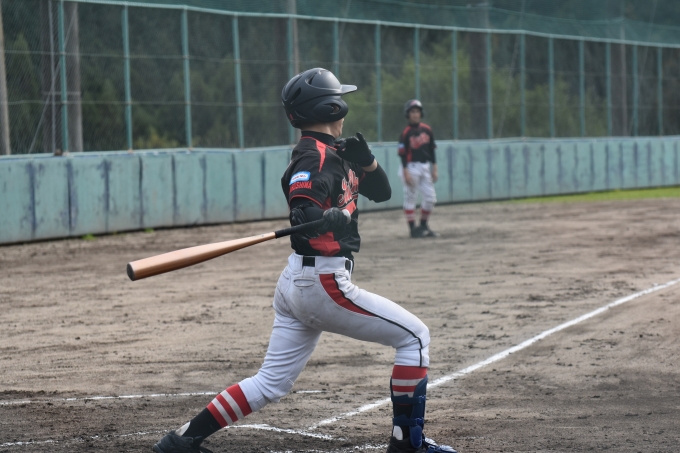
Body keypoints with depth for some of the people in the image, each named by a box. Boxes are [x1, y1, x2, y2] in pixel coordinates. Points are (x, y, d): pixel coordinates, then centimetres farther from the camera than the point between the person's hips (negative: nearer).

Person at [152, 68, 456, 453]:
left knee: (271, 385, 10)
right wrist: (333, 217, -49)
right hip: (325, 282, -10)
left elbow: (381, 191, 20)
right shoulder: (315, 157, -13)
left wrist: (365, 160, 1)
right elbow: (302, 211, -28)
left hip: (296, 283, 10)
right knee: (414, 336, 1)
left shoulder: (335, 154, 16)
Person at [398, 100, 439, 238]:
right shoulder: (406, 133, -9)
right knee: (410, 198, -1)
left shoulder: (427, 130, 7)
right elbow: (402, 154, -12)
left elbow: (431, 150, 12)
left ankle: (424, 226, 19)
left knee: (431, 198, 5)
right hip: (411, 168, -6)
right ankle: (413, 228, 4)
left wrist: (434, 169, 9)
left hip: (425, 168, 6)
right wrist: (406, 173, -18)